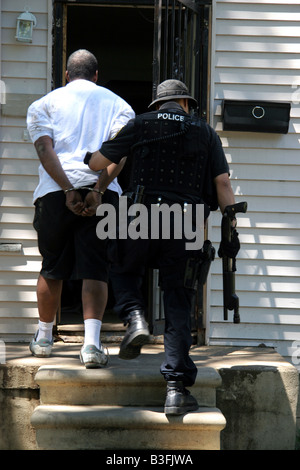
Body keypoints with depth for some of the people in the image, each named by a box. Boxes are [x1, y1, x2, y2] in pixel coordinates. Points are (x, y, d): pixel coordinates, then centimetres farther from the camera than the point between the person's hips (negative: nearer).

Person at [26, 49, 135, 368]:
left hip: (55, 192, 1)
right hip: (102, 191, -1)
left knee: (52, 269, 16)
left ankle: (44, 337, 29)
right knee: (95, 270, -3)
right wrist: (97, 190, -11)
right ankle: (92, 342, -19)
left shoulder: (44, 104, 16)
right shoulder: (117, 104, 16)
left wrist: (69, 190, -10)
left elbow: (44, 148, -2)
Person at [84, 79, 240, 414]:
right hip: (186, 228, 1)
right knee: (177, 307, 4)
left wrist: (83, 159, 33)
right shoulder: (205, 133, 15)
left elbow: (97, 163, 11)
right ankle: (176, 388, -5)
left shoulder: (140, 125, 10)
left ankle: (135, 317, -3)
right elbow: (223, 184, 6)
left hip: (143, 220, -1)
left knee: (124, 271, 28)